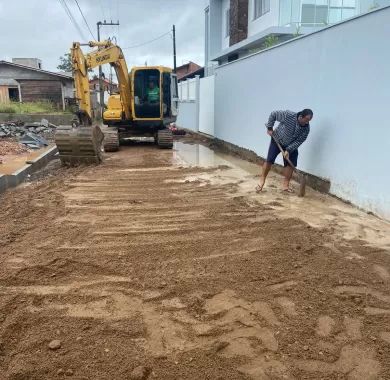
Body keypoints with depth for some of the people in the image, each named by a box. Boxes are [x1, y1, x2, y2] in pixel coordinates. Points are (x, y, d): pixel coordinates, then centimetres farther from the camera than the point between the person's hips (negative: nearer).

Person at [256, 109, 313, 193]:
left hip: (291, 145, 3)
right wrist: (269, 128, -16)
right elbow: (273, 114, -18)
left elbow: (299, 141, -17)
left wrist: (288, 150, -26)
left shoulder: (306, 128, -21)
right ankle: (262, 181, 3)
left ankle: (286, 185, 6)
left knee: (290, 164, -4)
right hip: (277, 140, -3)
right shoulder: (288, 115, -30)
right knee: (269, 160, -8)